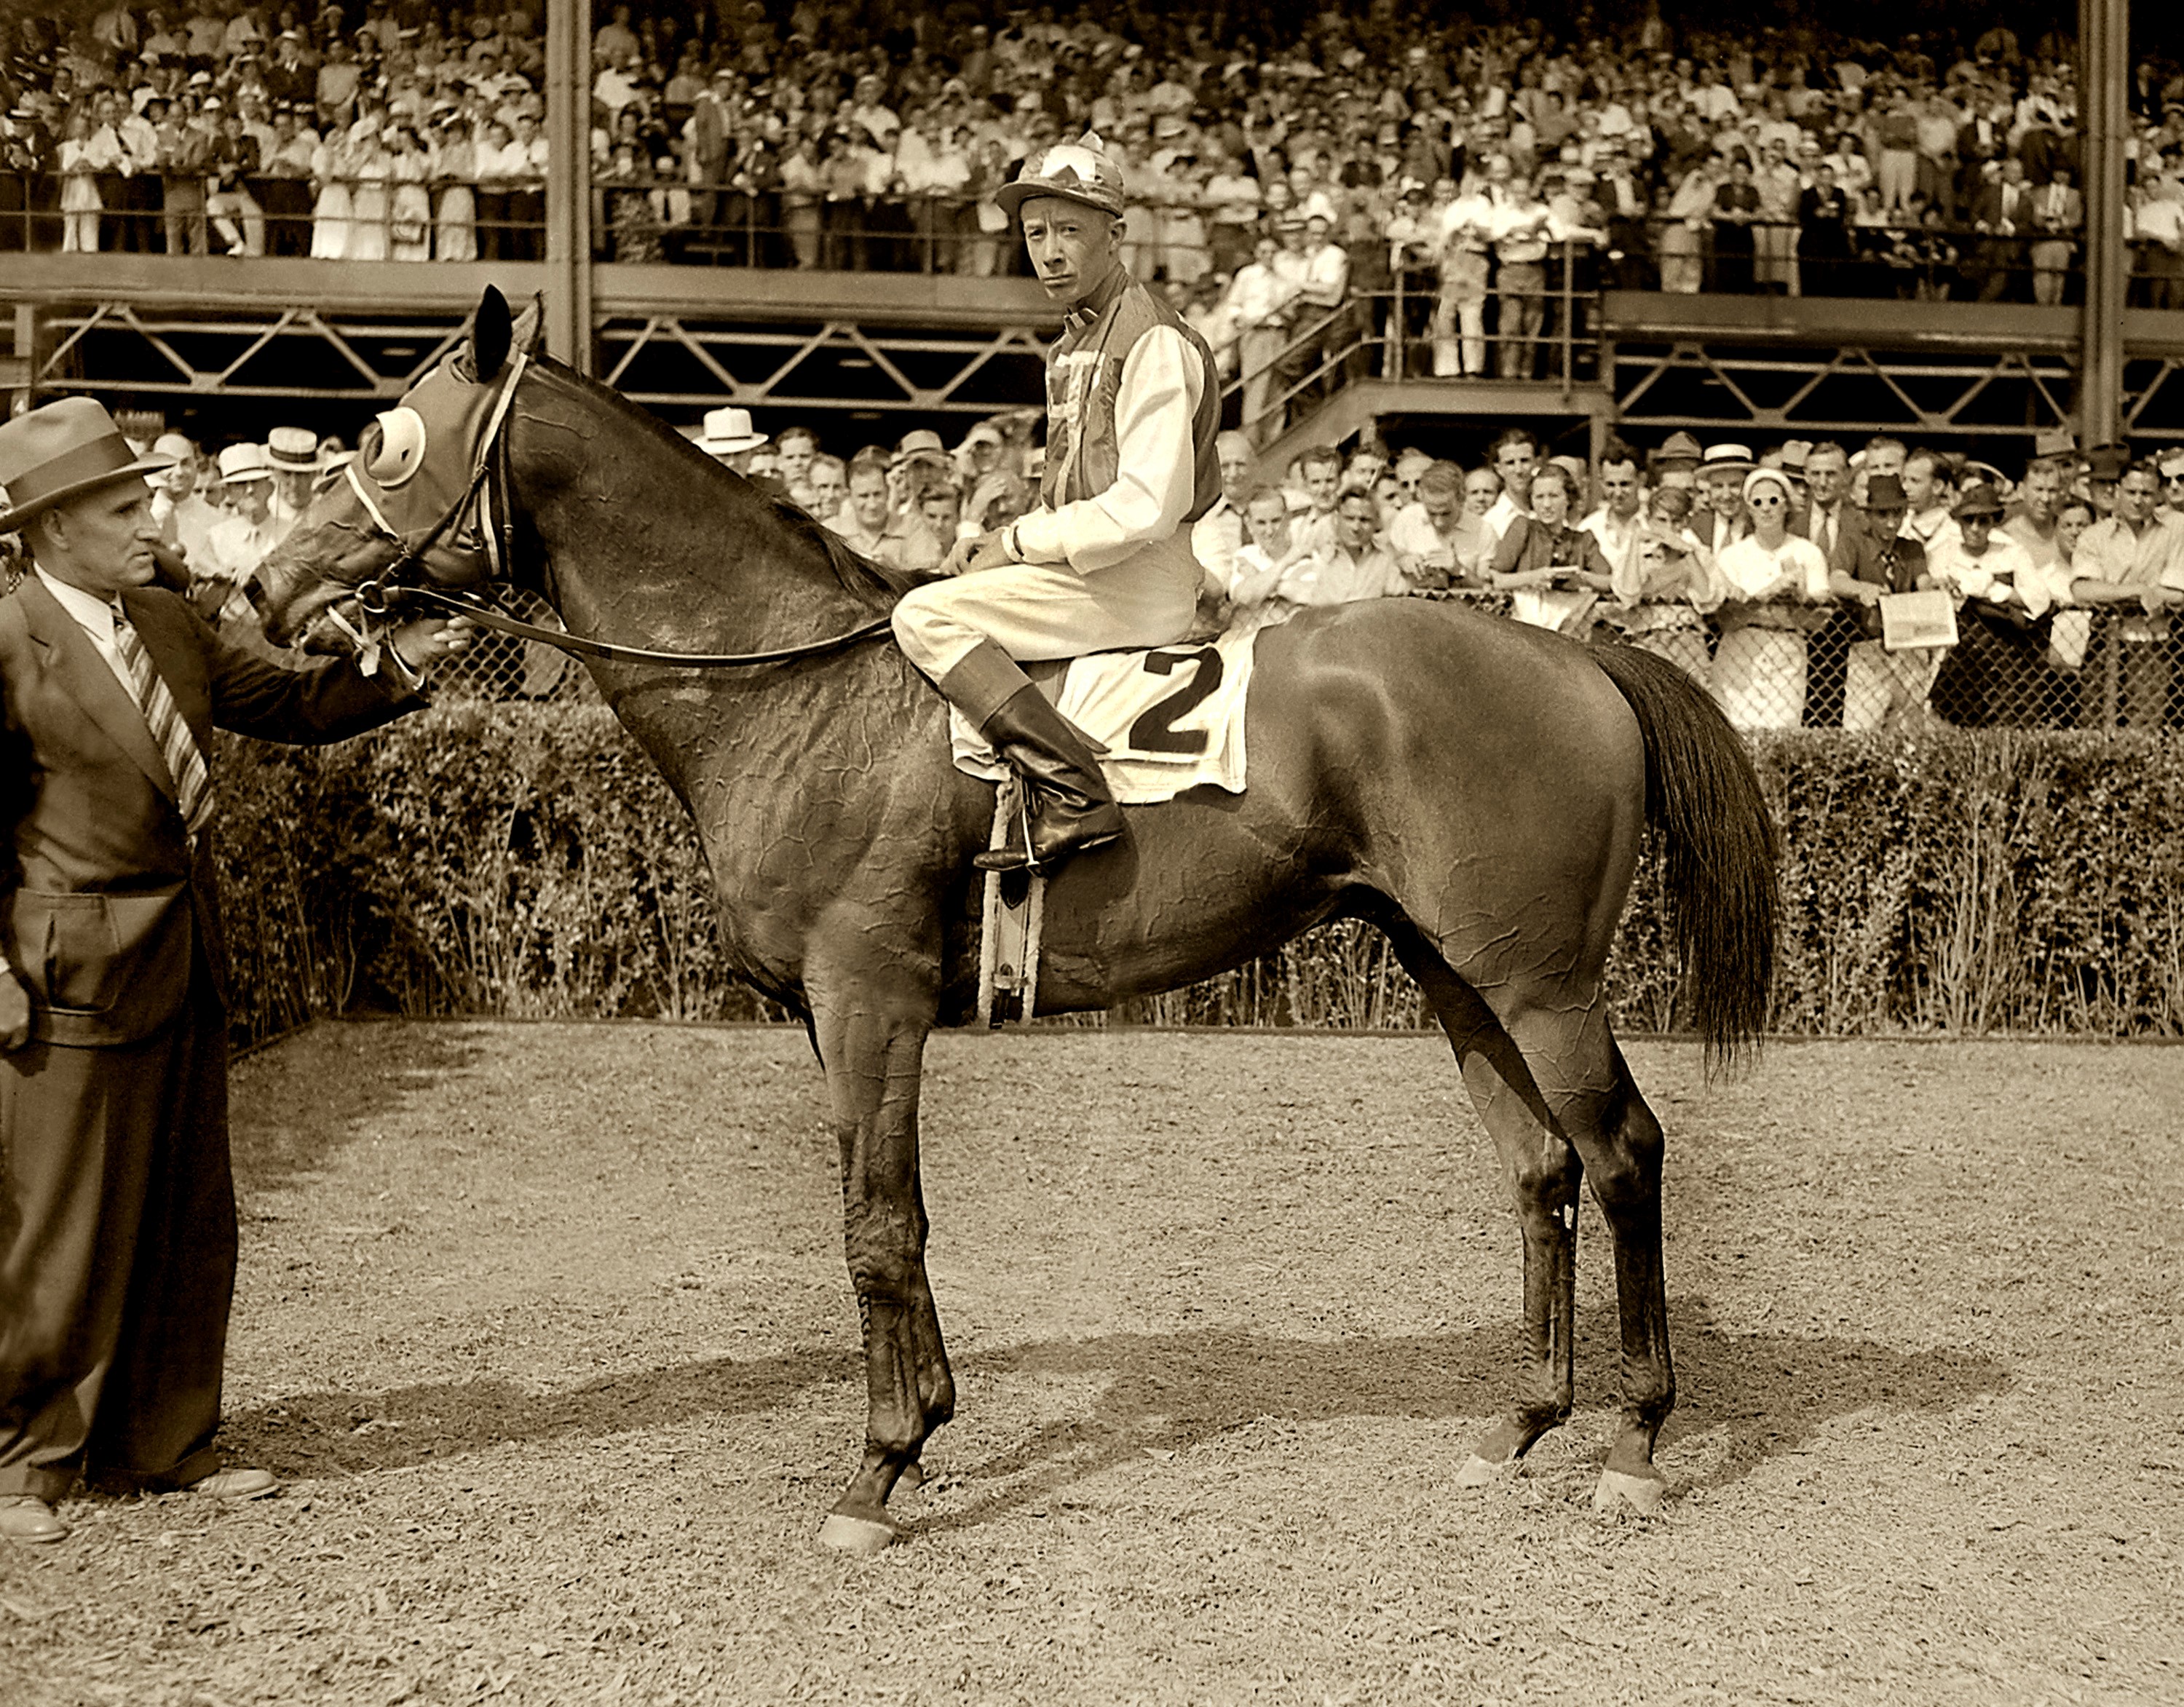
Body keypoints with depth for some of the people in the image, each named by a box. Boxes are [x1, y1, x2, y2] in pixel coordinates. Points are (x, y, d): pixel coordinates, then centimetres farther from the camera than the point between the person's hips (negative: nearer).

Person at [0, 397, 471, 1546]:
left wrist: (393, 668, 0)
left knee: (188, 1225, 15)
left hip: (184, 964, 8)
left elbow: (288, 707, 17)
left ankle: (161, 1443, 27)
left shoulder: (166, 624, 9)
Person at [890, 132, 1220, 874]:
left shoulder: (1153, 342, -14)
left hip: (1137, 584, -10)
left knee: (925, 615, -18)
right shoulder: (1077, 343, 17)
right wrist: (999, 543, 6)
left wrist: (1021, 543, -14)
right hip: (1092, 571, 10)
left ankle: (1074, 796, -26)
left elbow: (1147, 505, -22)